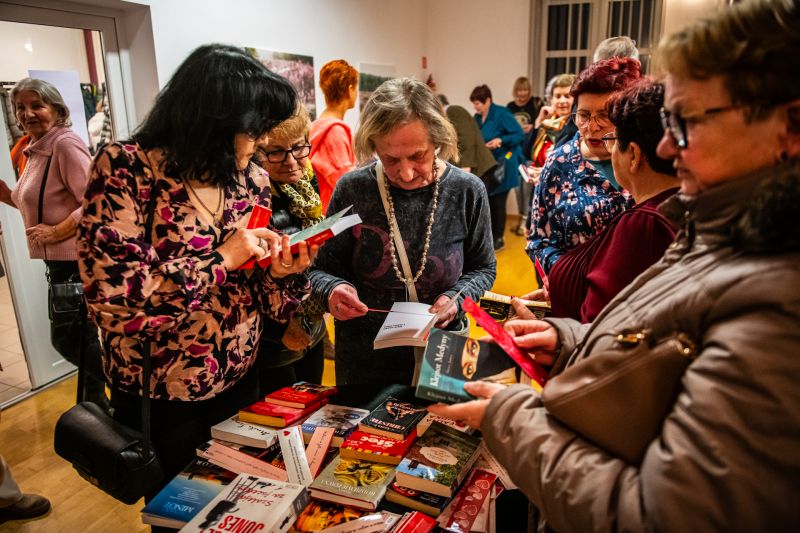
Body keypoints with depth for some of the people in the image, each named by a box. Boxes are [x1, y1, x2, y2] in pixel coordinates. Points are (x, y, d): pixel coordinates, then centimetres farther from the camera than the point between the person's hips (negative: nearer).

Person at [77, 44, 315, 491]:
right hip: (160, 392, -4)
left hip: (240, 379, 5)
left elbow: (246, 288, 5)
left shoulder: (252, 179, -1)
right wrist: (220, 260, -23)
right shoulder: (126, 168, -17)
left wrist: (280, 273, -16)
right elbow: (111, 288, -26)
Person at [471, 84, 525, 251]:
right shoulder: (477, 118, 5)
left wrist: (500, 140, -26)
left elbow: (520, 134, -16)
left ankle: (499, 239, 12)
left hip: (503, 164, -6)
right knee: (487, 200, 7)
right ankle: (490, 235, 20)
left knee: (498, 202, -1)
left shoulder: (502, 113, -15)